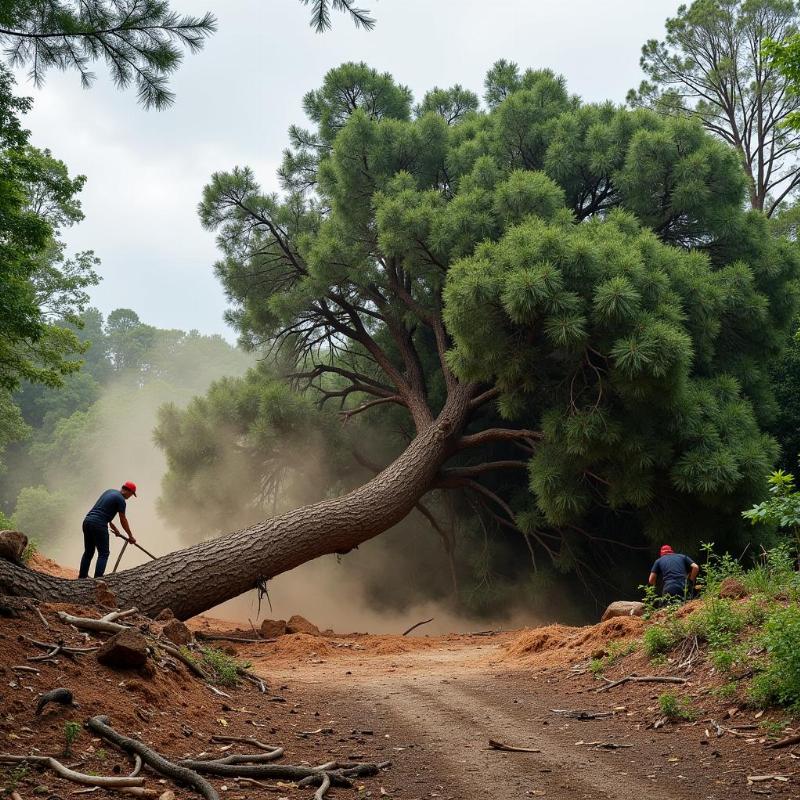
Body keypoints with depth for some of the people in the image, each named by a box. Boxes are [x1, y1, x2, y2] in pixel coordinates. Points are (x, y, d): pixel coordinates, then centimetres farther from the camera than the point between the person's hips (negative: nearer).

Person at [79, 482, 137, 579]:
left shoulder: (109, 491, 20)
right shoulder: (121, 500, -4)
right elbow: (123, 520, 1)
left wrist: (113, 527, 29)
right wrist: (130, 536, 12)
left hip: (87, 521, 8)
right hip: (98, 524, -8)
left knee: (88, 552, 16)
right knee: (103, 553, -1)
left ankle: (82, 577, 19)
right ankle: (97, 579, -9)